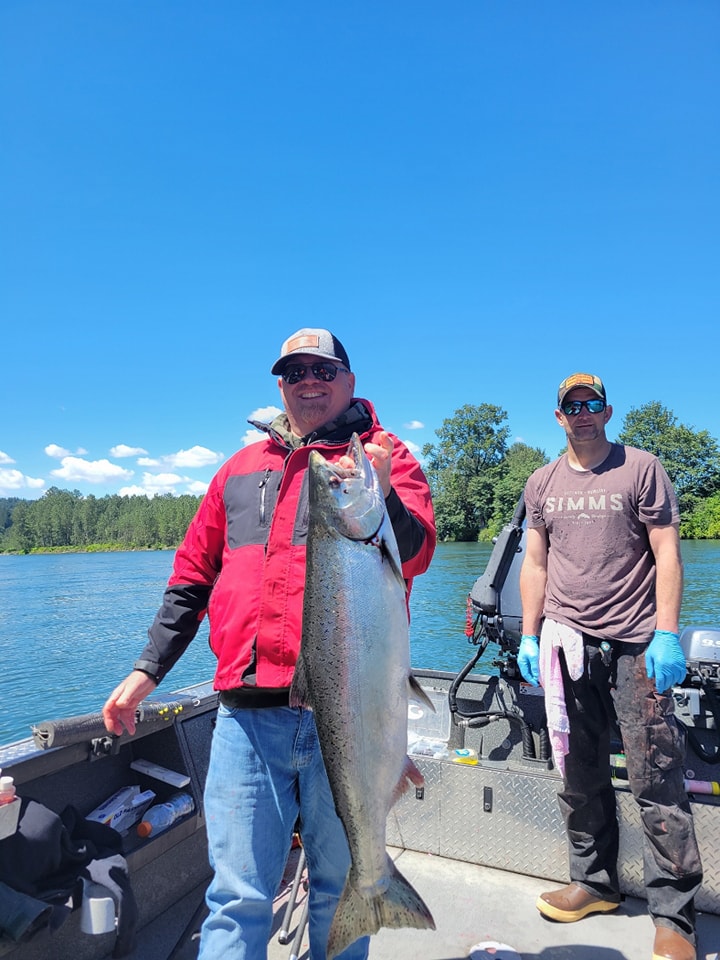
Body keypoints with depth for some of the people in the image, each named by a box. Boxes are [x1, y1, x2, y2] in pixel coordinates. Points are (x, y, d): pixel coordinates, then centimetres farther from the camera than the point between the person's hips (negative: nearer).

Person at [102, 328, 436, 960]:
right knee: (239, 896, 9)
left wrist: (379, 497, -30)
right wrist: (147, 671, 13)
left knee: (341, 889, 14)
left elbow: (416, 554, -10)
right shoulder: (242, 468, 14)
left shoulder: (383, 457, 4)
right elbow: (194, 576, 17)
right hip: (248, 717, 3)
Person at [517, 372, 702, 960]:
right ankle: (595, 883, 29)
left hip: (636, 645, -3)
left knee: (657, 780, -1)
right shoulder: (542, 483, 11)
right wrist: (529, 636, 7)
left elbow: (667, 553, -4)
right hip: (567, 642, 4)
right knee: (580, 776, 12)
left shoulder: (641, 469, 1)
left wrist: (666, 635, -12)